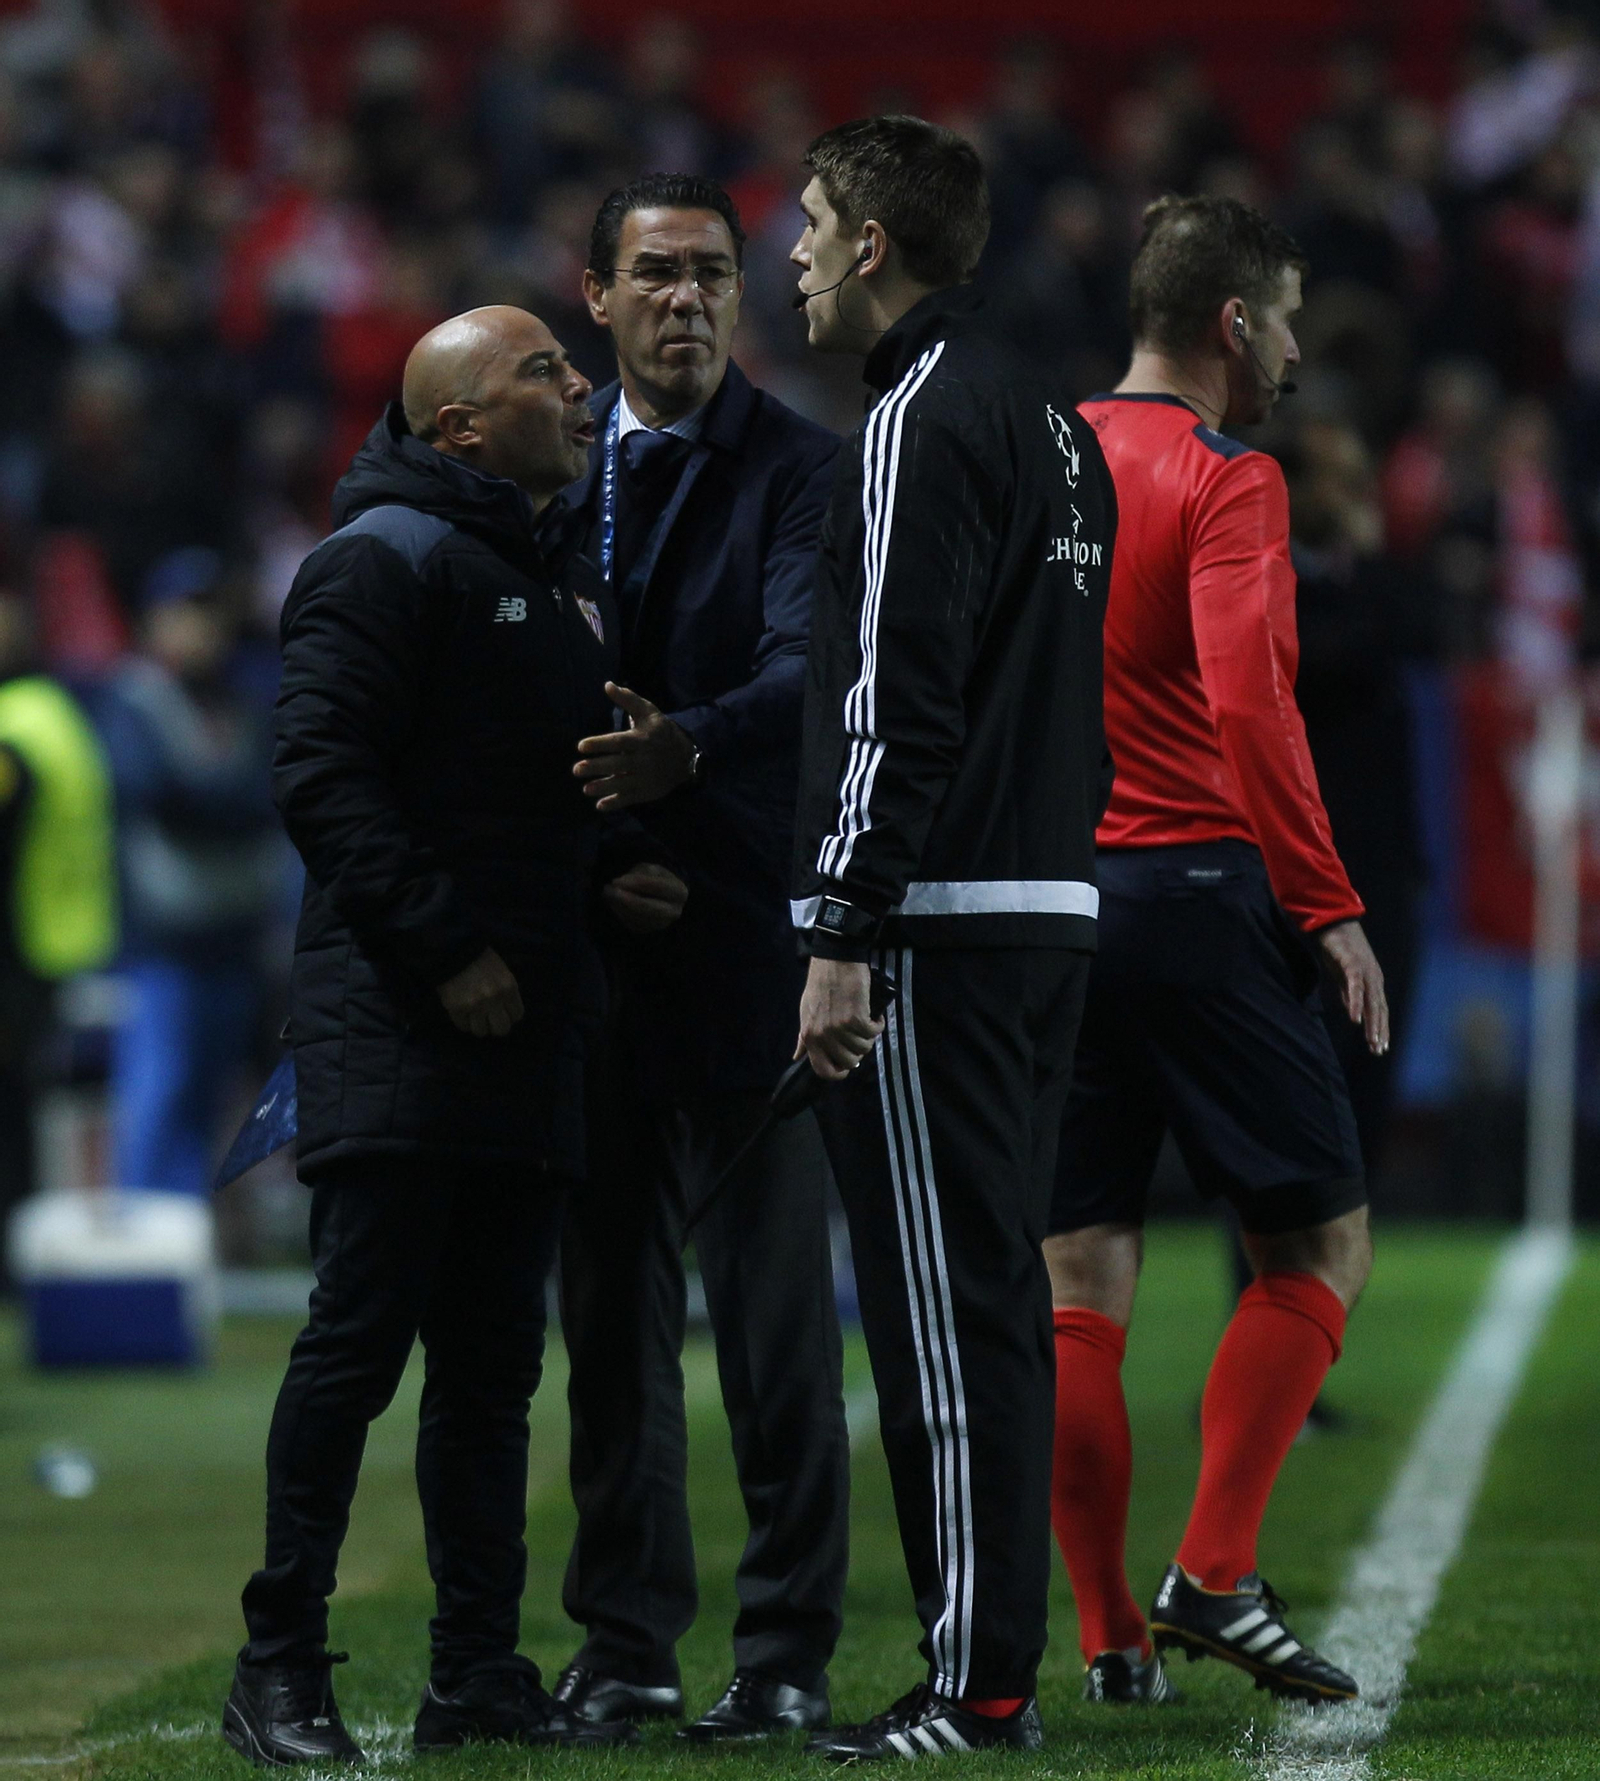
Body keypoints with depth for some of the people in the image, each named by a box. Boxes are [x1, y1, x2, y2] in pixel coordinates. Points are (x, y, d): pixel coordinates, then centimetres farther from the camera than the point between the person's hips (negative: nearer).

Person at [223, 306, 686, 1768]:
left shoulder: (568, 577, 20)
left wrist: (611, 875, 8)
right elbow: (323, 772, -16)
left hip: (526, 1030, 8)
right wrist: (444, 948, -18)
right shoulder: (390, 556, -8)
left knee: (493, 1359, 9)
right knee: (362, 1335, -9)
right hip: (392, 1028, -8)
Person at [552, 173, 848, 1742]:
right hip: (586, 926, 5)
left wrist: (691, 745, -36)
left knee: (775, 1299, -3)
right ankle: (626, 1641, 16)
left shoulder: (798, 468, -2)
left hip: (749, 922, -5)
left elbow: (810, 666, -17)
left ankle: (787, 1652, 2)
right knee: (610, 1297, 8)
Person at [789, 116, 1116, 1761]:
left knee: (941, 1299, -8)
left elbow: (896, 703, -18)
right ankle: (999, 1668, 14)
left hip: (939, 929, -10)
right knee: (992, 1294, 12)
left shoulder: (924, 422, -12)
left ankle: (972, 1687, -8)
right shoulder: (1050, 420, 18)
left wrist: (843, 937, -19)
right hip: (1049, 909, 10)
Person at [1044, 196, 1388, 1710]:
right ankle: (1214, 1573, -4)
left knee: (1077, 1280, 6)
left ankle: (1107, 1633, 5)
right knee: (1323, 1240, 6)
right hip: (1194, 892, -6)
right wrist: (1328, 905, -15)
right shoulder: (1223, 480, -7)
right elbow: (1248, 702, -19)